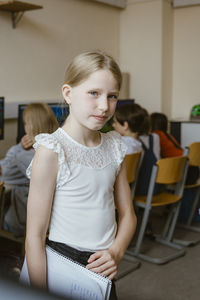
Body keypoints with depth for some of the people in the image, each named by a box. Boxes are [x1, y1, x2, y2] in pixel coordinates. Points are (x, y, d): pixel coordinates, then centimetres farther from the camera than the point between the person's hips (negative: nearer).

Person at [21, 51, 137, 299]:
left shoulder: (114, 147, 1)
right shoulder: (51, 151, -17)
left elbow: (127, 214, 9)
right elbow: (35, 236, -16)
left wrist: (116, 252, -8)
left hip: (103, 270, 6)